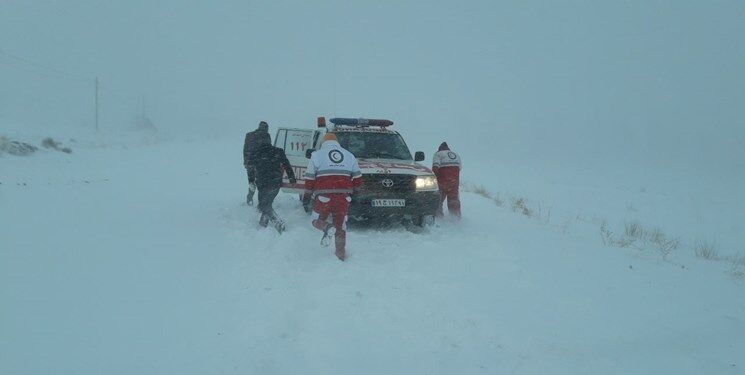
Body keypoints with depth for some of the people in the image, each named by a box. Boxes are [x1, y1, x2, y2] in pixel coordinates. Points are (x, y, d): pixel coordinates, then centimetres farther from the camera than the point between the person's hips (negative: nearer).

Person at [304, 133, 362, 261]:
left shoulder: (317, 155, 3)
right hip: (343, 197, 3)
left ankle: (328, 228, -16)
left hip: (324, 197, -3)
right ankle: (341, 253, 14)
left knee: (317, 220, 15)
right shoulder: (349, 156, 13)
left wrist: (314, 190, 17)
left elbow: (309, 181, -1)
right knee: (340, 225, 16)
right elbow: (358, 181, 11)